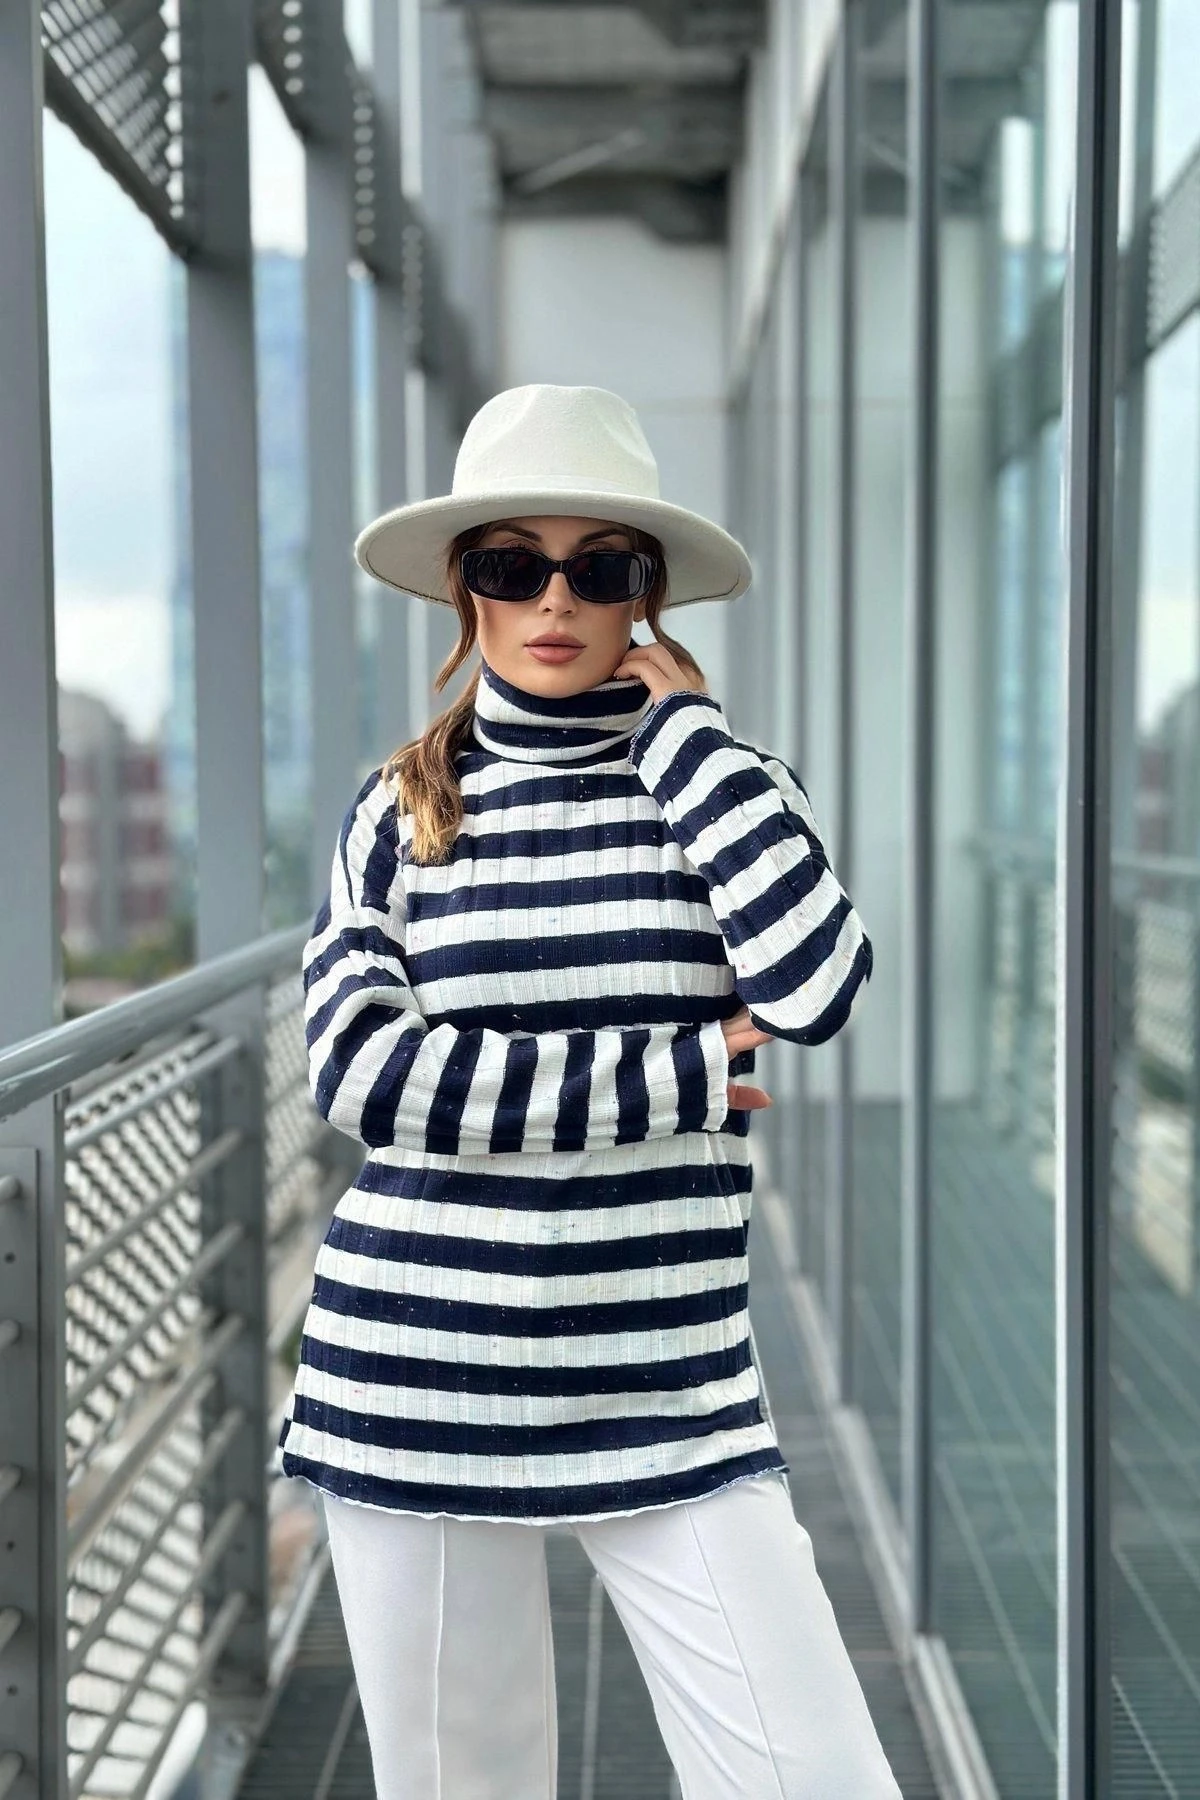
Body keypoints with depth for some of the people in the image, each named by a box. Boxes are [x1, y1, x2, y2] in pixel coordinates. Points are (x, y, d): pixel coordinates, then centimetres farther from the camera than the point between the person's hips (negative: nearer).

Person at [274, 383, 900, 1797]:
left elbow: (818, 986, -16)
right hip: (412, 1385, 1)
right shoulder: (399, 810, 4)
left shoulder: (722, 784, 3)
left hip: (670, 1395, 0)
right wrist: (685, 1076, -13)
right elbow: (360, 1066, -11)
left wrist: (676, 719, -8)